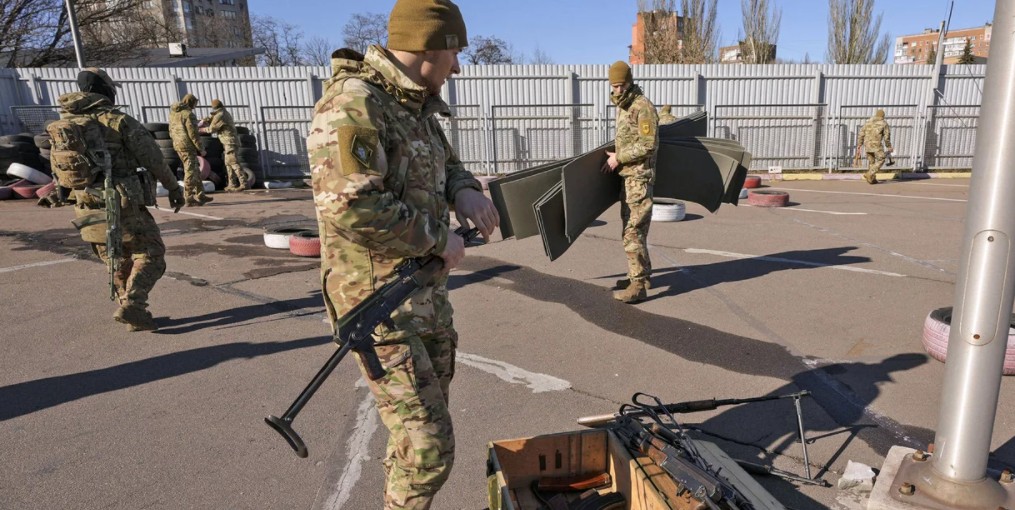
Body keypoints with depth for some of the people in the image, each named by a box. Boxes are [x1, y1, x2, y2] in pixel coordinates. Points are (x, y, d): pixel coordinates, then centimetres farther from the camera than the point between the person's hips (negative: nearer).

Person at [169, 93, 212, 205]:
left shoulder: (173, 113, 14)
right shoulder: (188, 114, -13)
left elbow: (171, 131, 19)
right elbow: (193, 133, -16)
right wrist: (200, 149, -12)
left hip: (178, 145, 9)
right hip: (188, 146, -9)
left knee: (195, 171, 15)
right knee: (190, 171, -4)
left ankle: (200, 195, 20)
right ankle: (189, 198, -3)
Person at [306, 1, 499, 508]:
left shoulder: (417, 107, 10)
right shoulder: (352, 105, -19)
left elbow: (447, 163, 24)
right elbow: (350, 206, -31)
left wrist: (465, 191, 0)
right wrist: (438, 237, -19)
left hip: (428, 297, 9)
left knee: (421, 431, 22)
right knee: (429, 447, -5)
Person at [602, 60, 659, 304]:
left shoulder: (643, 107, -14)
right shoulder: (622, 106, 15)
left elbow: (648, 145, -19)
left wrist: (618, 158, -16)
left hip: (639, 177, -10)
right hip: (627, 175, 10)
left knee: (633, 231, -11)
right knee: (631, 227, 15)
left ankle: (638, 286, -7)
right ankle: (641, 275, 27)